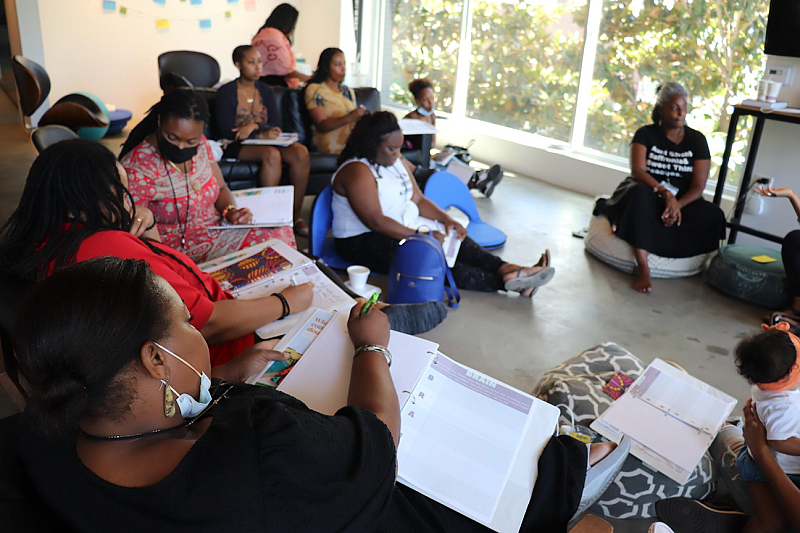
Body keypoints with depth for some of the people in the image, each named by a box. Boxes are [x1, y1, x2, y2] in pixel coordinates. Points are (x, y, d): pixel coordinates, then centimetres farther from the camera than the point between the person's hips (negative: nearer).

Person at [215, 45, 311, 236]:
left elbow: (276, 126, 6)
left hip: (265, 140, 5)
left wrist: (254, 126, -16)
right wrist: (262, 134, -11)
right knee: (272, 154, -37)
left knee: (301, 152, -26)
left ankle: (295, 216, -22)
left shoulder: (266, 91, 16)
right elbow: (226, 130, -8)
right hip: (237, 146, -4)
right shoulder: (226, 92, 3)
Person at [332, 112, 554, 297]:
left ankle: (506, 270, -31)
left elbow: (418, 200, 14)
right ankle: (503, 281, -37)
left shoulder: (398, 163, 12)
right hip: (365, 242, -9)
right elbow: (376, 221, -24)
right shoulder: (357, 171, -18)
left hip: (406, 229, 9)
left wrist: (446, 219, -4)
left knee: (456, 240, -14)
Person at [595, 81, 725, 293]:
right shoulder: (646, 134, 0)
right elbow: (637, 170, -17)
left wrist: (677, 204, -23)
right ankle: (642, 268, -40)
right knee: (639, 193, -38)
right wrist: (665, 193, -32)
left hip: (682, 201, 2)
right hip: (648, 193, -2)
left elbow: (698, 186, -3)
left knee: (714, 216, -27)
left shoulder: (697, 139, 4)